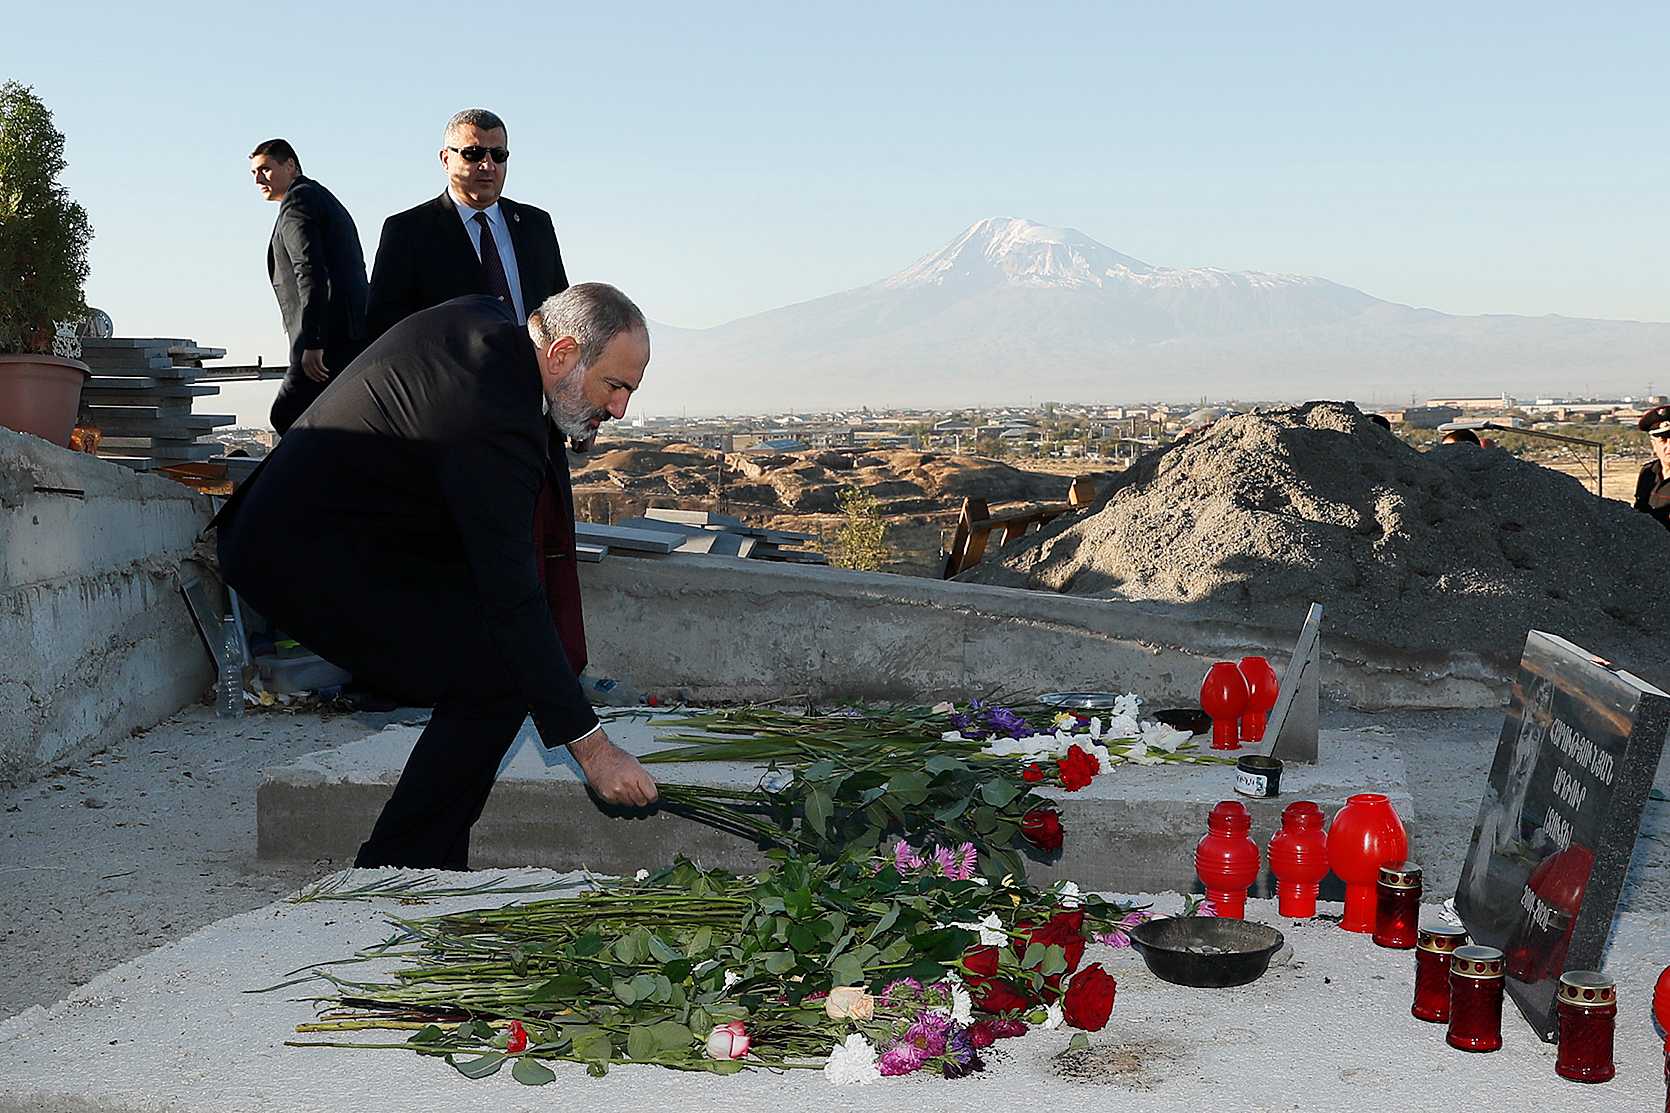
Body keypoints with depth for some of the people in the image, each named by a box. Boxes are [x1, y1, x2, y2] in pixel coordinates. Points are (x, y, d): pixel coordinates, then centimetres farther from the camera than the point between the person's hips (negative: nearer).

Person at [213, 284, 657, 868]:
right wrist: (591, 746, -24)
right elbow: (514, 603, -27)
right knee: (498, 678, -14)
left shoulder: (487, 316, 2)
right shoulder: (494, 425, -27)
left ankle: (439, 865, 13)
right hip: (308, 560, -10)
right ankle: (394, 872, -3)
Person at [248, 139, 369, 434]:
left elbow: (311, 272, -17)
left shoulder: (297, 200, -3)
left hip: (331, 340, -10)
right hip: (354, 338, 10)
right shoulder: (325, 200, 28)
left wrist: (312, 343, -24)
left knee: (286, 416, -11)